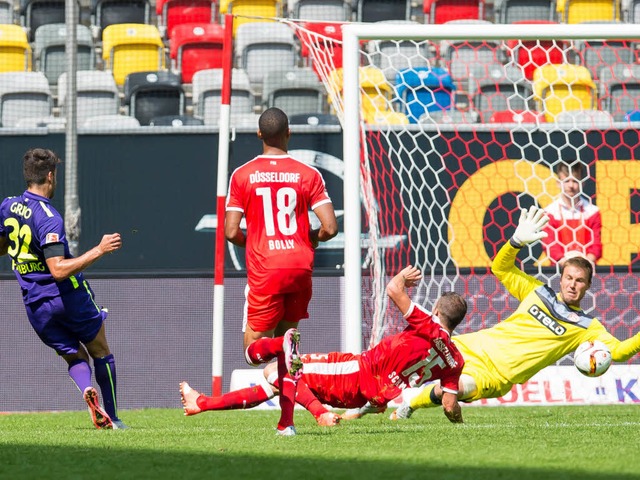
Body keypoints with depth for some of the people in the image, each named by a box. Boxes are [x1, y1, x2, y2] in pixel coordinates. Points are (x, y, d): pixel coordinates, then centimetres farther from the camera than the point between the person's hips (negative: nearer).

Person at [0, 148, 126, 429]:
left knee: (75, 357, 14)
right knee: (101, 353, 14)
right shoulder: (48, 218, -20)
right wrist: (99, 250, -26)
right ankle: (112, 418, 14)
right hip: (69, 297, -6)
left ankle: (86, 389, -19)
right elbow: (59, 270, -27)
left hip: (36, 307, 6)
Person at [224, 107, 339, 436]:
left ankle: (285, 344, -28)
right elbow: (330, 227, -5)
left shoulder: (243, 175, 0)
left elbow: (231, 232, -4)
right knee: (288, 329, 16)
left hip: (264, 272, -2)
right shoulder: (308, 175, 1)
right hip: (300, 266, 2)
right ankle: (286, 422, 5)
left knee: (254, 352, 8)